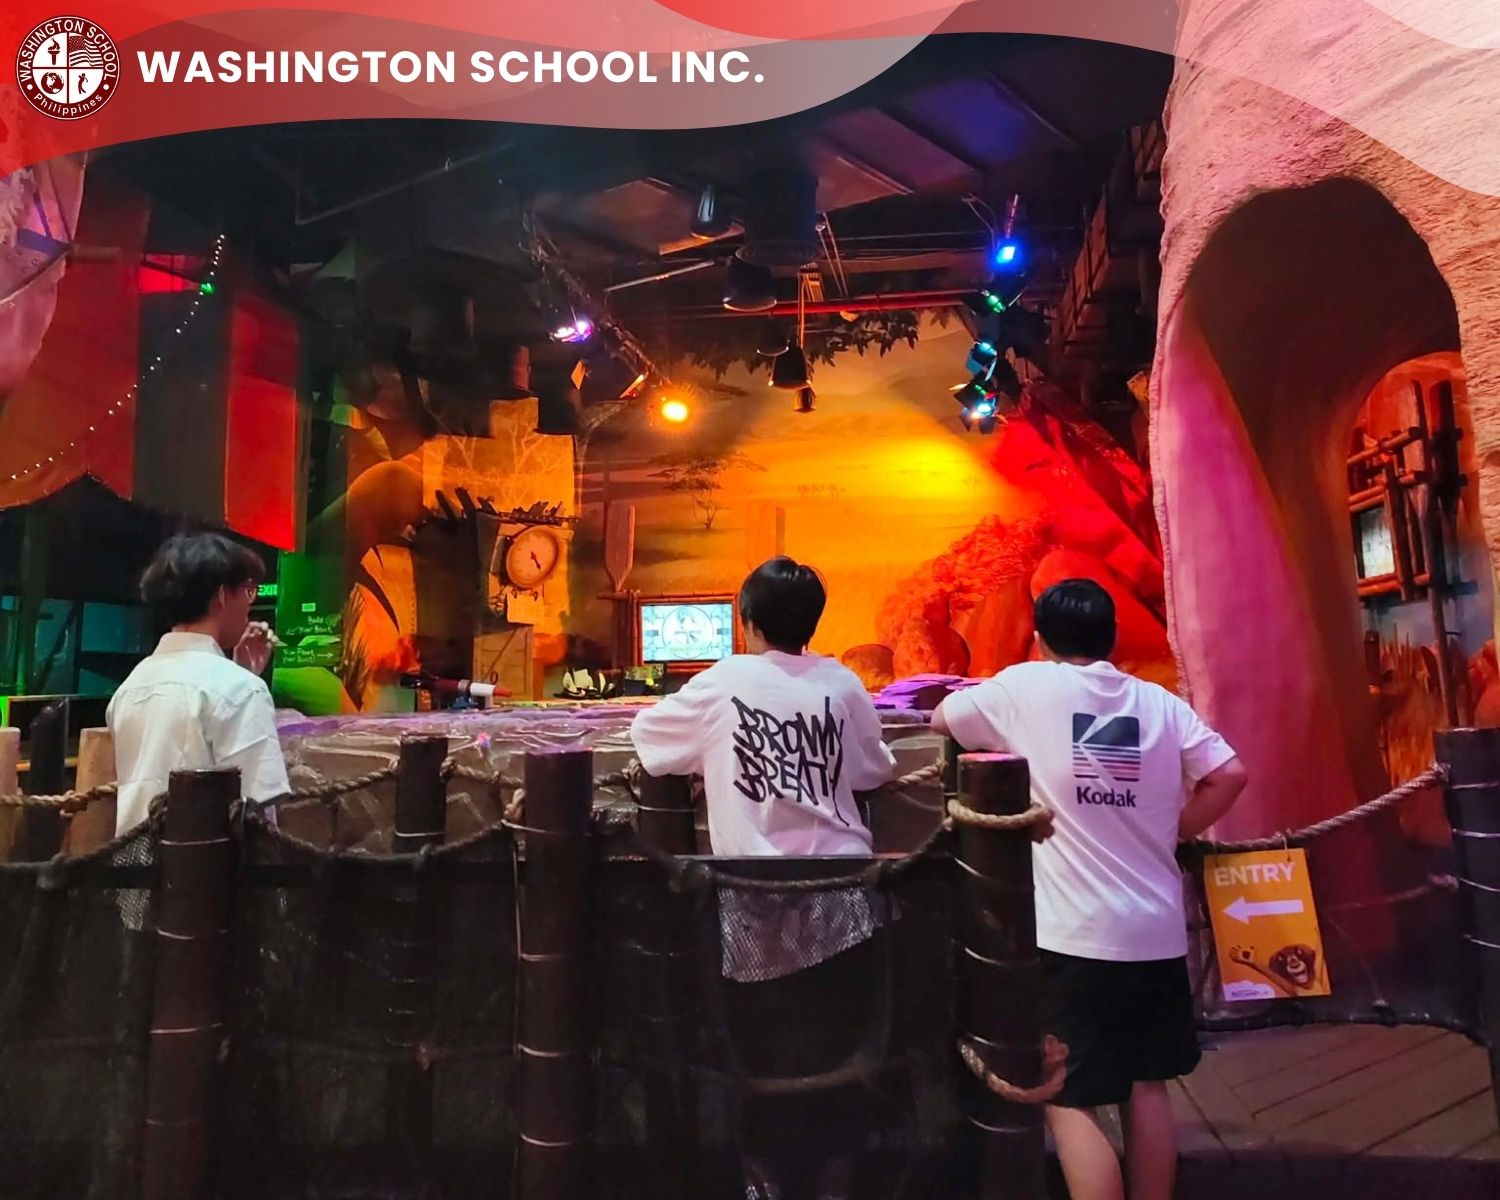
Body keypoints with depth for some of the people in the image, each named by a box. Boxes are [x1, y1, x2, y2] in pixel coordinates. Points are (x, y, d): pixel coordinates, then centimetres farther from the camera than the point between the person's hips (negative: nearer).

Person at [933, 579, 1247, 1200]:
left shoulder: (1024, 688, -6)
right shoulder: (1161, 703, 3)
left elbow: (941, 718, 6)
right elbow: (1229, 775, 1)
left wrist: (991, 709, 25)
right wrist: (1172, 833, 13)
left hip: (1071, 933, -5)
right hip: (1156, 927, 5)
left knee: (1069, 1100, 4)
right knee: (1147, 1085, 20)